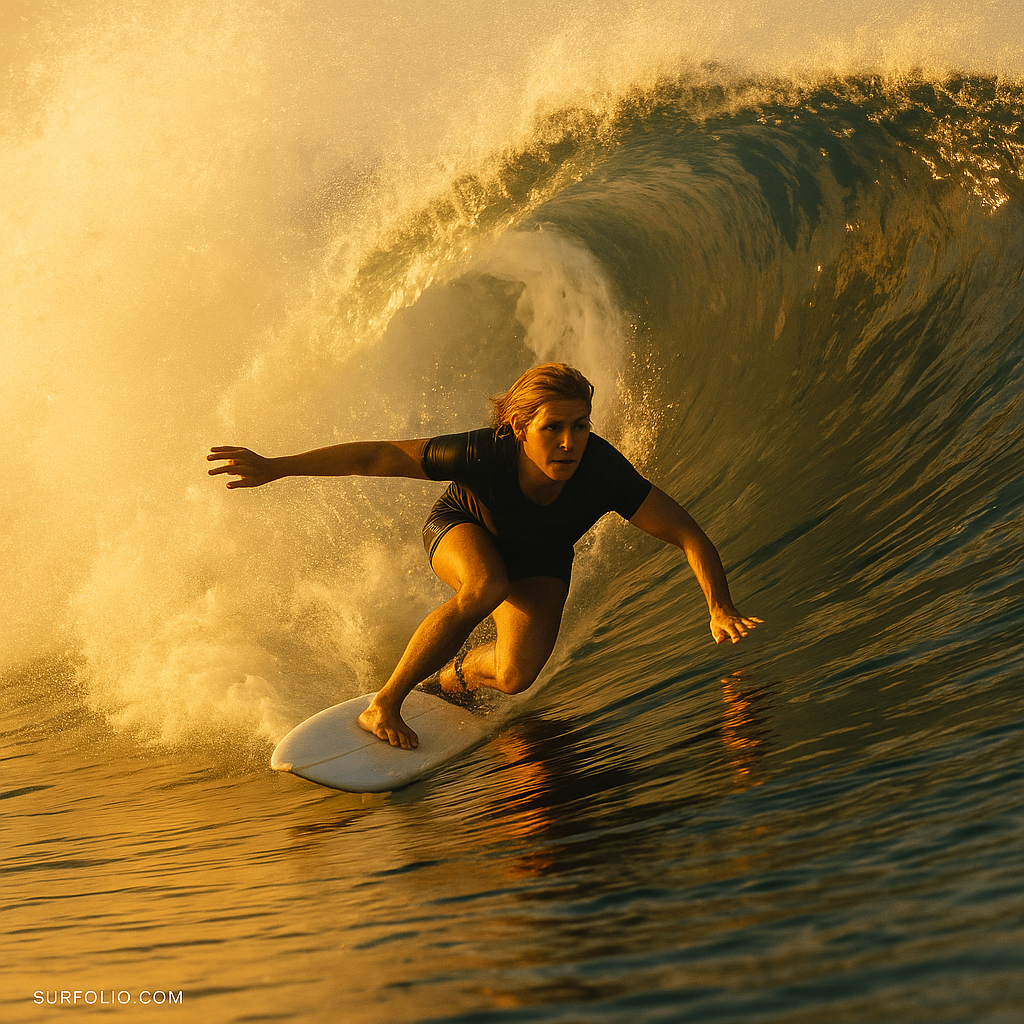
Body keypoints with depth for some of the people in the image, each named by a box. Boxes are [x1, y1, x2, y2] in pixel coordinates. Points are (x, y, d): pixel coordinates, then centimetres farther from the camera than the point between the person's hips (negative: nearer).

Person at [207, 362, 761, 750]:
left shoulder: (602, 471, -37)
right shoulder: (482, 454, -39)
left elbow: (689, 535, -30)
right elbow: (374, 456, -29)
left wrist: (720, 609, -40)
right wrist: (276, 467, -30)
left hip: (541, 560, 2)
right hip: (459, 529, -2)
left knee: (517, 676, -22)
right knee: (486, 587, -38)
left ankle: (458, 673, 18)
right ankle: (383, 706, -20)